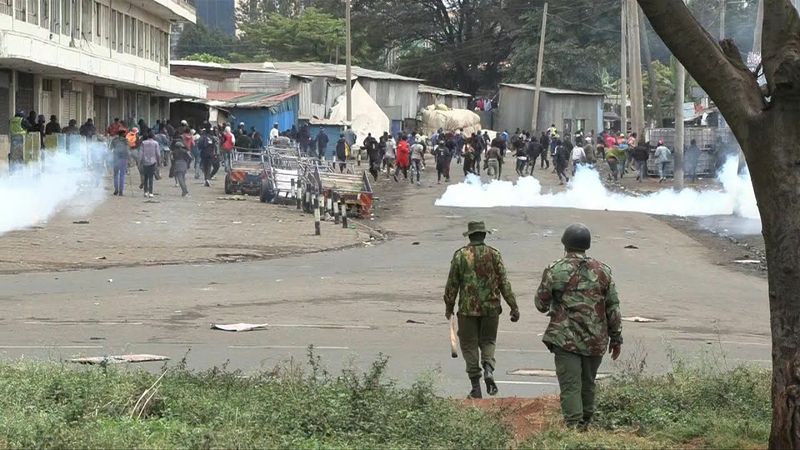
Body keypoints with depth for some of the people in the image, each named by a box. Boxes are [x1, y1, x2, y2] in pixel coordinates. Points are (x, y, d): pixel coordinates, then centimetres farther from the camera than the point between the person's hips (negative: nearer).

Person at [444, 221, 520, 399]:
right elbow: (504, 283, -1)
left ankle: (476, 387, 5)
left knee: (469, 345, 7)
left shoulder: (460, 255, -3)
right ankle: (489, 369, -11)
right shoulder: (494, 254, 0)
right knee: (488, 341, 18)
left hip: (468, 309, -1)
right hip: (491, 308, 1)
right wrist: (514, 307, 3)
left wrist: (449, 307, 12)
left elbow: (452, 284, 0)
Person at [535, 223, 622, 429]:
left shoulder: (555, 271, -7)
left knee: (570, 387, -5)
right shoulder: (602, 271, 3)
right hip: (595, 341, 4)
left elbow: (540, 303, 2)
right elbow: (613, 308, 5)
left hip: (565, 340, -3)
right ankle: (585, 425, 29)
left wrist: (553, 307, 25)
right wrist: (616, 338, 13)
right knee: (588, 385, 18)